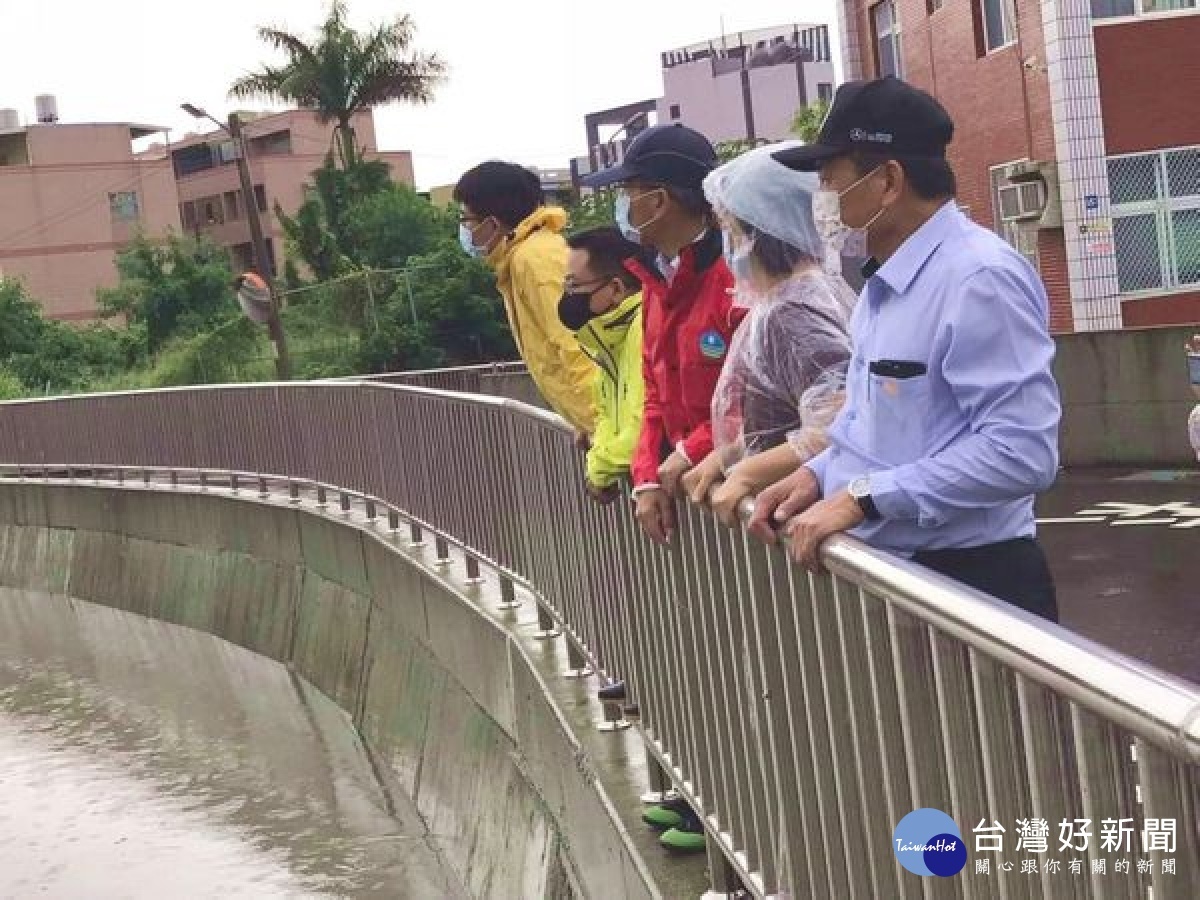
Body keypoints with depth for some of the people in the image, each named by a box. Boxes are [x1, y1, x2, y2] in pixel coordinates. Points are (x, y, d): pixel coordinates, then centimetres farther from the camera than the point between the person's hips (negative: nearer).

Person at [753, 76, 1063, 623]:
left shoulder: (979, 280, -20)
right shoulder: (884, 285, 12)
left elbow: (1021, 450, -27)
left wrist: (862, 496, -25)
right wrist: (819, 474, 3)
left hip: (974, 586, -9)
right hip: (894, 573, 9)